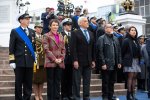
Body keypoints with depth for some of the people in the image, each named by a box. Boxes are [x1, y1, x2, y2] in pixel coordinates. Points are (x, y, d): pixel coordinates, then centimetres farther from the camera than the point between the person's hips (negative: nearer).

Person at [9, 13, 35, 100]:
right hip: (19, 61, -3)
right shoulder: (15, 32, 1)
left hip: (29, 61, 3)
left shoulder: (32, 32, 12)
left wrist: (35, 59, 8)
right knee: (18, 83, 4)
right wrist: (12, 61, -8)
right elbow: (11, 48, -2)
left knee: (28, 83, 6)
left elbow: (34, 45, 14)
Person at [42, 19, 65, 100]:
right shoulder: (46, 36, 1)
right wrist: (54, 59, -13)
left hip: (60, 63, 5)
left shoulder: (60, 36, 17)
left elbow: (63, 49, 13)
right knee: (50, 82, 0)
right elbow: (46, 49, -8)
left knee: (57, 82, 7)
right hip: (50, 62, -5)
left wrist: (61, 58, -3)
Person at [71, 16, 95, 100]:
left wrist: (93, 60, 9)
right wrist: (75, 60, -16)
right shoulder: (75, 33, -3)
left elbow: (93, 48, 14)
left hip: (88, 62, 6)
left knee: (87, 81, 9)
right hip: (78, 61, -5)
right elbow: (73, 48, -9)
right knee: (77, 81, 1)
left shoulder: (91, 34, 15)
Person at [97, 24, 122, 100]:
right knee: (105, 82, 2)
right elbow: (100, 52, -10)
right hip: (106, 64, -6)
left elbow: (119, 51, 16)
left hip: (114, 65, 6)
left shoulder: (115, 39, 16)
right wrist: (103, 63, -16)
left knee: (112, 82, 11)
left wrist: (119, 62, 8)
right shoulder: (101, 38, -3)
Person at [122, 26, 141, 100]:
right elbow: (123, 51, -5)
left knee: (134, 77, 5)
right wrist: (123, 61, -4)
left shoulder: (136, 41, 14)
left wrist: (139, 60, 8)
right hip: (129, 61, -6)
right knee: (130, 77, -9)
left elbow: (138, 51, 15)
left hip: (136, 60, 6)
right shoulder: (126, 40, -5)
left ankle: (133, 94, 9)